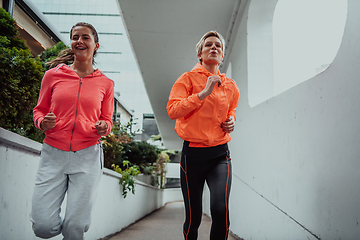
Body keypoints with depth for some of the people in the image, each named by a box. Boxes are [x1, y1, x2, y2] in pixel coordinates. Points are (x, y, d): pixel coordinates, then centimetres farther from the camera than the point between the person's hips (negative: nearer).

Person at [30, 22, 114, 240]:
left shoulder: (106, 83, 7)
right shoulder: (53, 75, 6)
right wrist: (43, 122, -8)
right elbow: (39, 111, 14)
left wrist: (103, 128, -8)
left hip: (88, 156, 0)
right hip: (53, 153, 1)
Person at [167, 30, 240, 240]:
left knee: (220, 209, -19)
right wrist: (204, 93, -18)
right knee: (193, 217, 5)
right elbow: (172, 110, -14)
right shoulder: (188, 78, 0)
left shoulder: (230, 86, 12)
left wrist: (231, 121, 8)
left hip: (220, 154, 3)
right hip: (193, 153, -2)